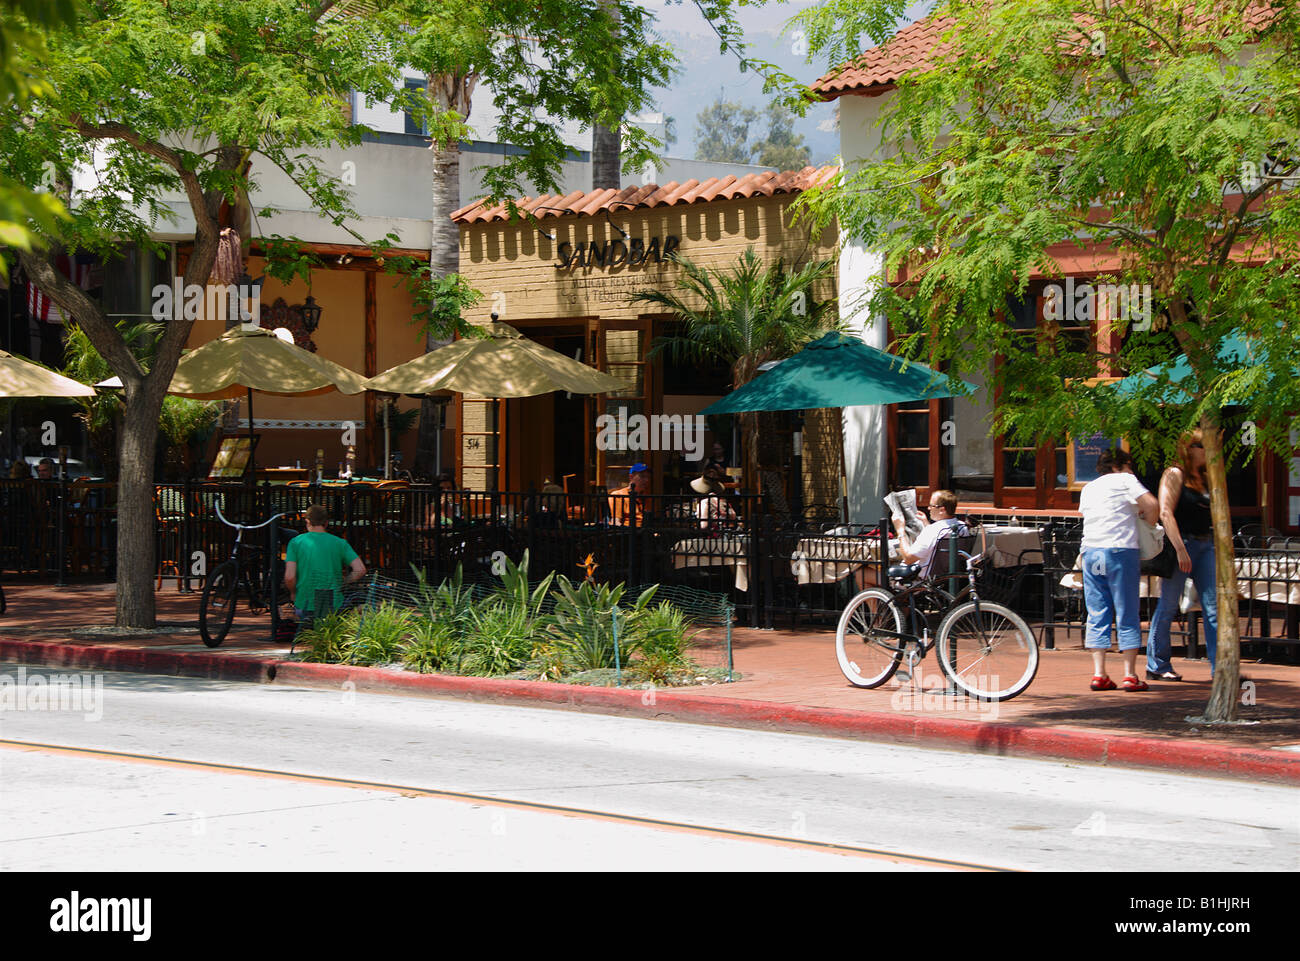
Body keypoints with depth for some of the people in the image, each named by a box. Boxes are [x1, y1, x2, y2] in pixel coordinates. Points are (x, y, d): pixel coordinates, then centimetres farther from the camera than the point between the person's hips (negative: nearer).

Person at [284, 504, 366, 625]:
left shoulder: (296, 542, -1)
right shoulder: (340, 543, 2)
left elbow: (289, 577, -9)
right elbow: (360, 570, -6)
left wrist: (294, 593, 10)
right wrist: (341, 583, 8)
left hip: (305, 605, -1)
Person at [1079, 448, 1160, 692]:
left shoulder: (1088, 488, 21)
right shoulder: (1125, 481, 3)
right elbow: (1152, 505, -9)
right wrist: (1146, 527, 7)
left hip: (1090, 550, 5)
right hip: (1120, 549, -5)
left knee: (1097, 614, 7)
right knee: (1127, 614, 0)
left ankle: (1099, 674, 3)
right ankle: (1130, 675, -1)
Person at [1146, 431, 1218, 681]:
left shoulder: (1204, 479, 16)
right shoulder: (1174, 475, -6)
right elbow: (1166, 513, -15)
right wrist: (1180, 549, -22)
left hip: (1205, 545, 7)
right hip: (1182, 542, -7)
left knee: (1213, 606, 0)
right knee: (1168, 606, -1)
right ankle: (1157, 665, 7)